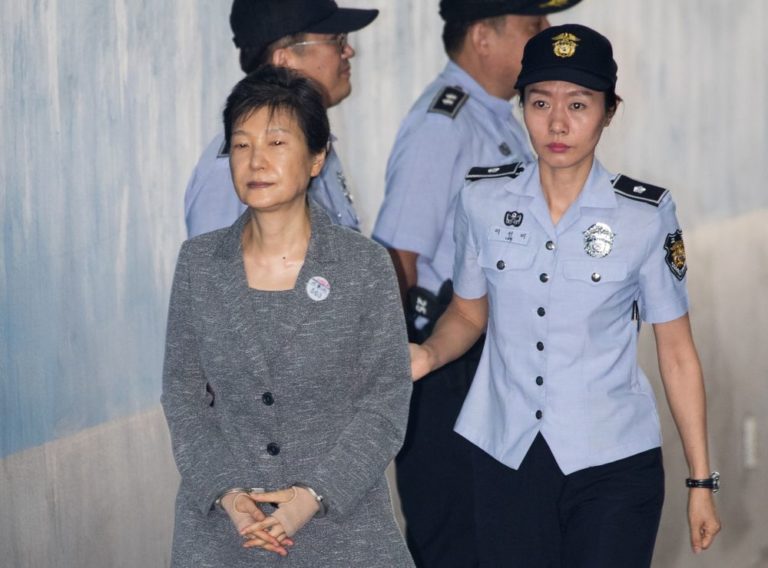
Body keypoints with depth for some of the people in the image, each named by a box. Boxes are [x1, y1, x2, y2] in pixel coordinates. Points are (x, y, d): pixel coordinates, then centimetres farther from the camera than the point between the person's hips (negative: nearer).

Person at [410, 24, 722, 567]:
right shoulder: (484, 198, -2)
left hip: (612, 465, -2)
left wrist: (701, 482, 1)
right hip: (505, 457, 2)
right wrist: (426, 355, -10)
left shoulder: (645, 215, -8)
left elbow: (677, 354, -1)